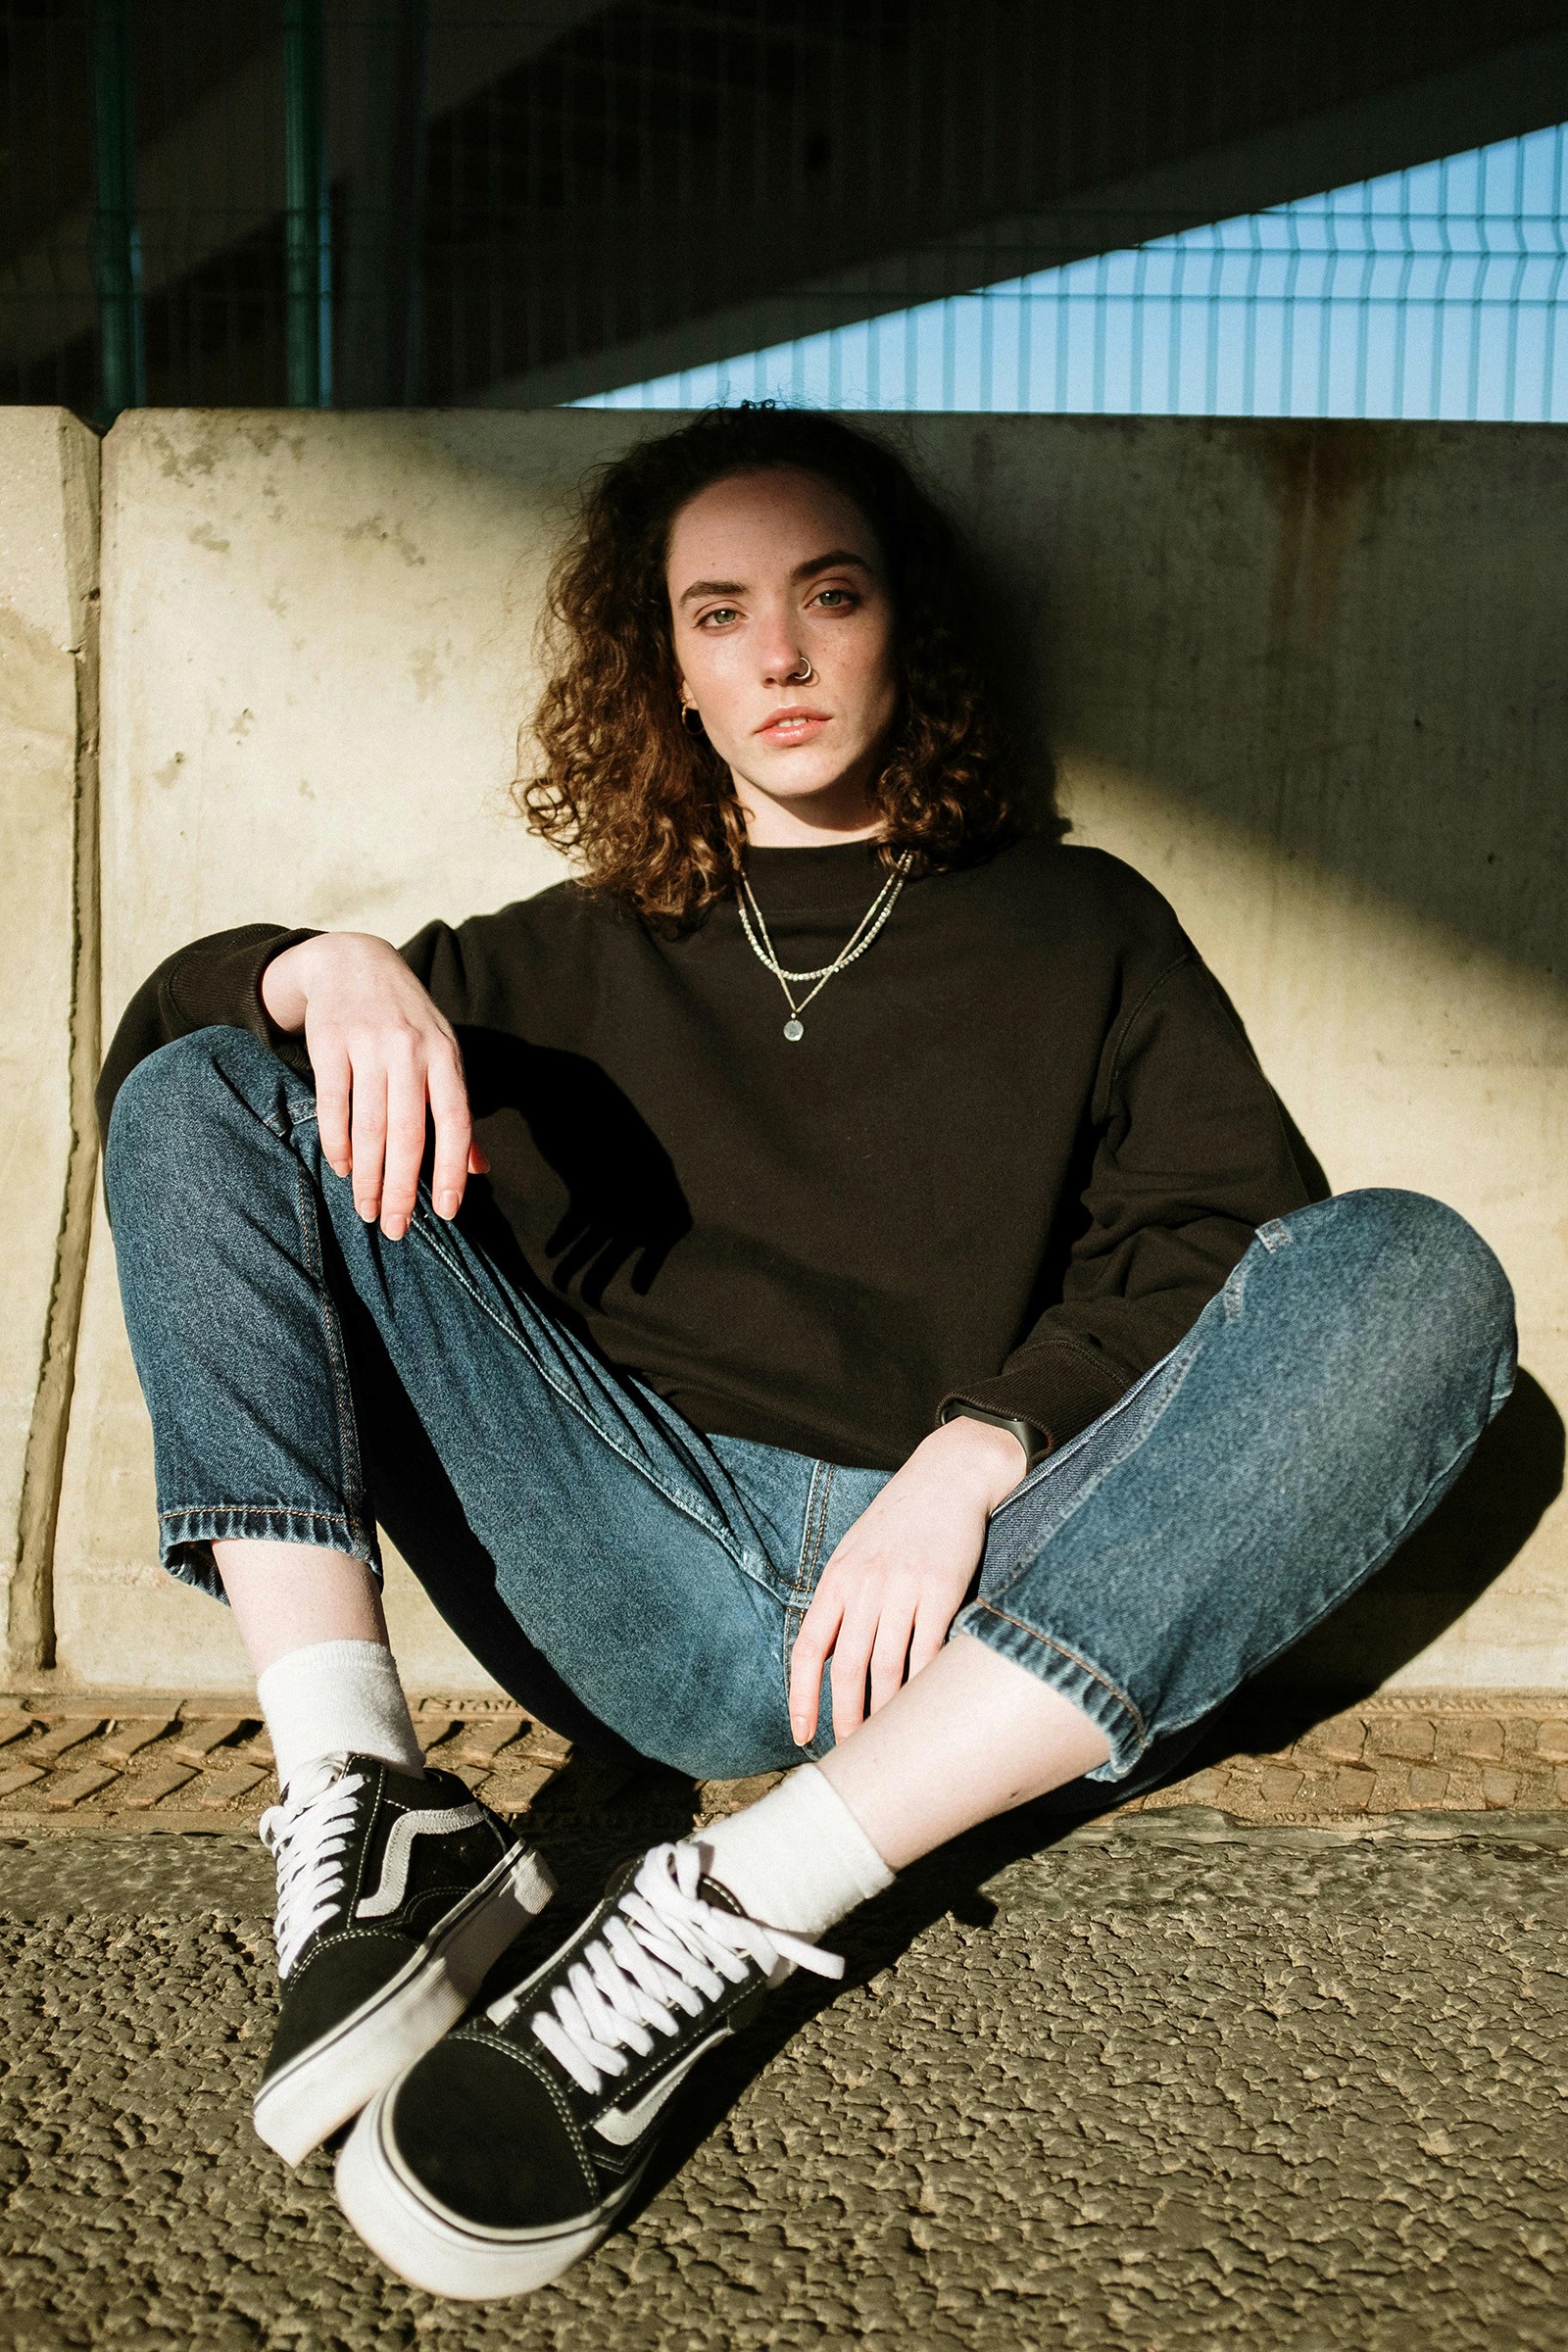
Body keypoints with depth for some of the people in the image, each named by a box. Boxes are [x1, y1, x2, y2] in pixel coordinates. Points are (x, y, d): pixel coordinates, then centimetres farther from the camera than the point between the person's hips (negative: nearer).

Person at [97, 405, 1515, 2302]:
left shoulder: (1082, 926, 19)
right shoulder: (584, 956, 22)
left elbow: (1228, 1236, 3)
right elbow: (168, 1009, 16)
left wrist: (978, 1453, -14)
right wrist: (334, 968, -8)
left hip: (988, 1624, -1)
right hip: (654, 1604, 2)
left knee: (1415, 1275, -25)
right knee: (207, 1094, -3)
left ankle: (729, 1922, -32)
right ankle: (357, 1816, -24)